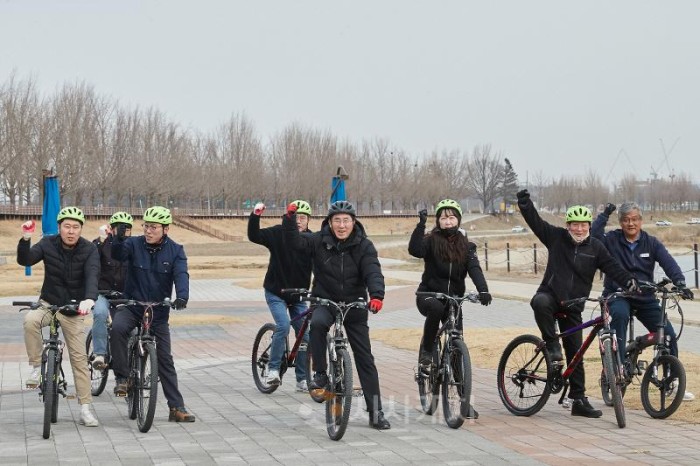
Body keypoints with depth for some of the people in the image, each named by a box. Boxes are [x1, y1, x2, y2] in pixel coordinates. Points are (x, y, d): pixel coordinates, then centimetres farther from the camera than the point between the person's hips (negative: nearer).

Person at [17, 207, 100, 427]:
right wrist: (25, 239, -34)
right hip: (48, 304, 1)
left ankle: (85, 408, 5)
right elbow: (25, 260, -15)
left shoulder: (89, 249, -12)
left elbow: (92, 275, -27)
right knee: (30, 320, -33)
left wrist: (89, 298, -46)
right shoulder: (48, 243, -5)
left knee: (79, 358, -2)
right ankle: (37, 367, -17)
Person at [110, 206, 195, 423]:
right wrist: (120, 240, -47)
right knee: (117, 327, -33)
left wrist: (182, 296, -37)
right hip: (131, 306, -1)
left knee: (165, 359, 3)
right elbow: (117, 255, -25)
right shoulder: (134, 244, -6)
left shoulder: (175, 251, -3)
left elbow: (181, 275, -17)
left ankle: (176, 407, 9)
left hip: (159, 312, 1)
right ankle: (122, 377, -18)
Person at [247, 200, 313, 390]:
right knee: (283, 326, -23)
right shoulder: (279, 233, -8)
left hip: (298, 296, 3)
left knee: (305, 336, 1)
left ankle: (302, 379, 14)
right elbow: (254, 236, -19)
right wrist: (255, 215, -33)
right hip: (276, 293, -3)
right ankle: (273, 369, -9)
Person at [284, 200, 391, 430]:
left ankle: (376, 412, 9)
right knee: (317, 324, -36)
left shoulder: (364, 245, -8)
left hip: (354, 305, 1)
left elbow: (373, 272, -20)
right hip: (325, 301, 0)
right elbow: (295, 241, -19)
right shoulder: (319, 241, -6)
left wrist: (376, 295, -38)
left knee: (365, 358, 2)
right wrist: (290, 218, -36)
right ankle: (320, 374, -18)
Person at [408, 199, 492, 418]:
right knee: (436, 308, -39)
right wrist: (421, 225, -33)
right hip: (429, 295, -3)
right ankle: (426, 350, -15)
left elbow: (474, 269, -10)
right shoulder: (431, 241, -4)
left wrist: (483, 290, -28)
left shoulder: (466, 245, 5)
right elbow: (414, 250, -25)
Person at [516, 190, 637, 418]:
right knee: (540, 302, -40)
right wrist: (524, 203, -20)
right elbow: (535, 221, -4)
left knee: (575, 353, 3)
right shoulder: (556, 237, 0)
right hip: (550, 294, -2)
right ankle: (551, 344, -19)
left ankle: (579, 400, 10)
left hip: (572, 307, 2)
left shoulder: (596, 247, 3)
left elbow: (613, 267, -3)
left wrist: (629, 281, -20)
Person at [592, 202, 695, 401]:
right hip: (618, 296, -3)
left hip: (645, 298, 3)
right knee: (620, 314, -37)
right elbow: (593, 236, -21)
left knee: (668, 333, -6)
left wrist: (680, 283, -27)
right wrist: (604, 215, -21)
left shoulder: (651, 243, 3)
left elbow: (669, 263, -11)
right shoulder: (612, 240, -2)